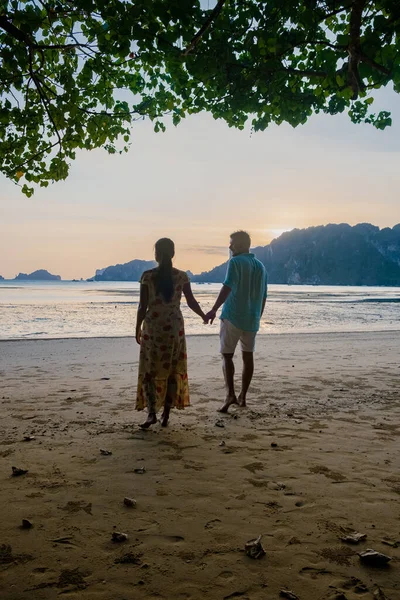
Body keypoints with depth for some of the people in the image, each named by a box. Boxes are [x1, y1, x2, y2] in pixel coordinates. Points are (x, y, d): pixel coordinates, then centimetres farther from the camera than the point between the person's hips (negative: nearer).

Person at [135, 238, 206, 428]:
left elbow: (142, 306, -8)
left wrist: (138, 328, 4)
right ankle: (166, 414, 15)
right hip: (174, 328, 2)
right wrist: (204, 316, 22)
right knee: (172, 370, 12)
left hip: (152, 328, -2)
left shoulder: (148, 276, -8)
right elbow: (191, 302, 4)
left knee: (149, 370, 7)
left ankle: (152, 412, -7)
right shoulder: (182, 276, -2)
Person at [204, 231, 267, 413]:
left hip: (233, 316, -5)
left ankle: (230, 394, -15)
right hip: (252, 319, 6)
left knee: (227, 355, 0)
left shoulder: (235, 262, -7)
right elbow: (263, 297, 16)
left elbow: (227, 287, -21)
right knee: (248, 357, 11)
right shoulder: (260, 266, 13)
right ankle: (242, 397, 17)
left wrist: (214, 309, -27)